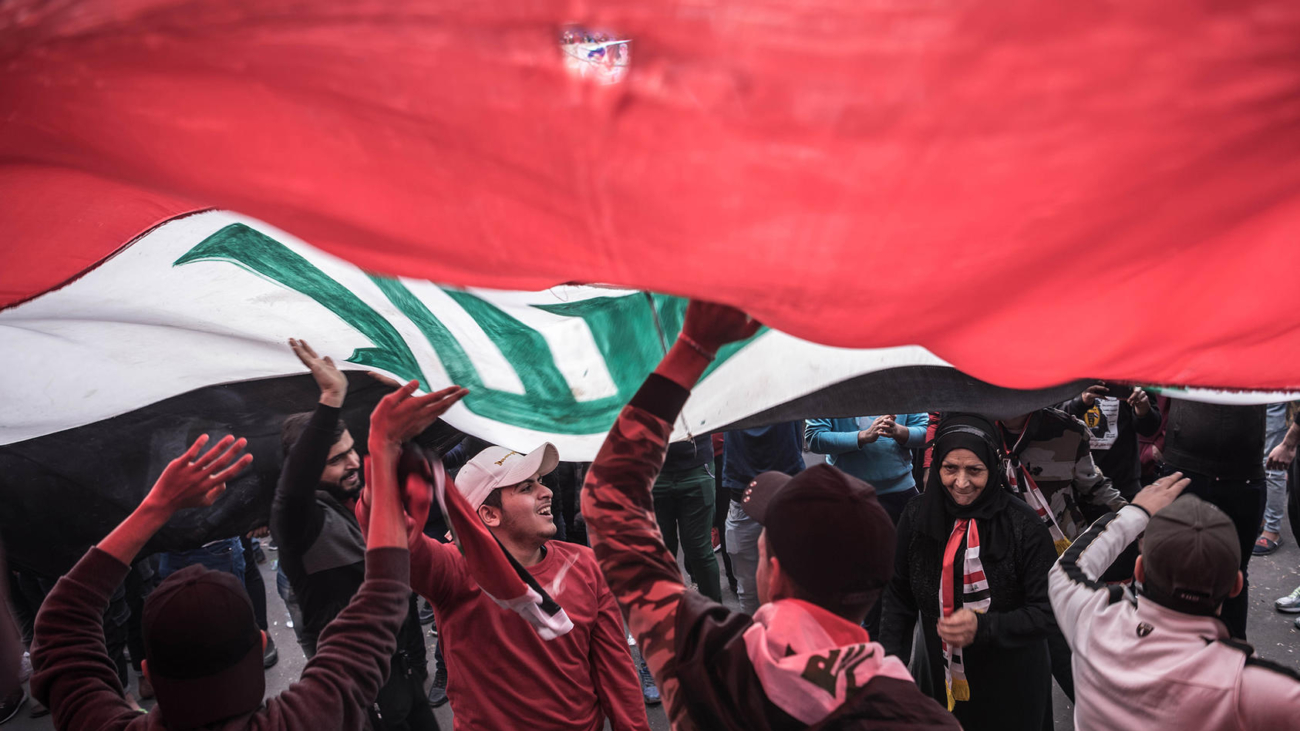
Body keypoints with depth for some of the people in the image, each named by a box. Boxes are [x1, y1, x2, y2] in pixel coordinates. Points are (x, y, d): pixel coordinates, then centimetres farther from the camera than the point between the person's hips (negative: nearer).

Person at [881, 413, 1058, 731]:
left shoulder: (1024, 526, -17)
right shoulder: (917, 516, -7)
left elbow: (1048, 612, -14)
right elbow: (899, 597, 3)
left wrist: (983, 627, -28)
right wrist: (891, 664, -5)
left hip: (1012, 686, -2)